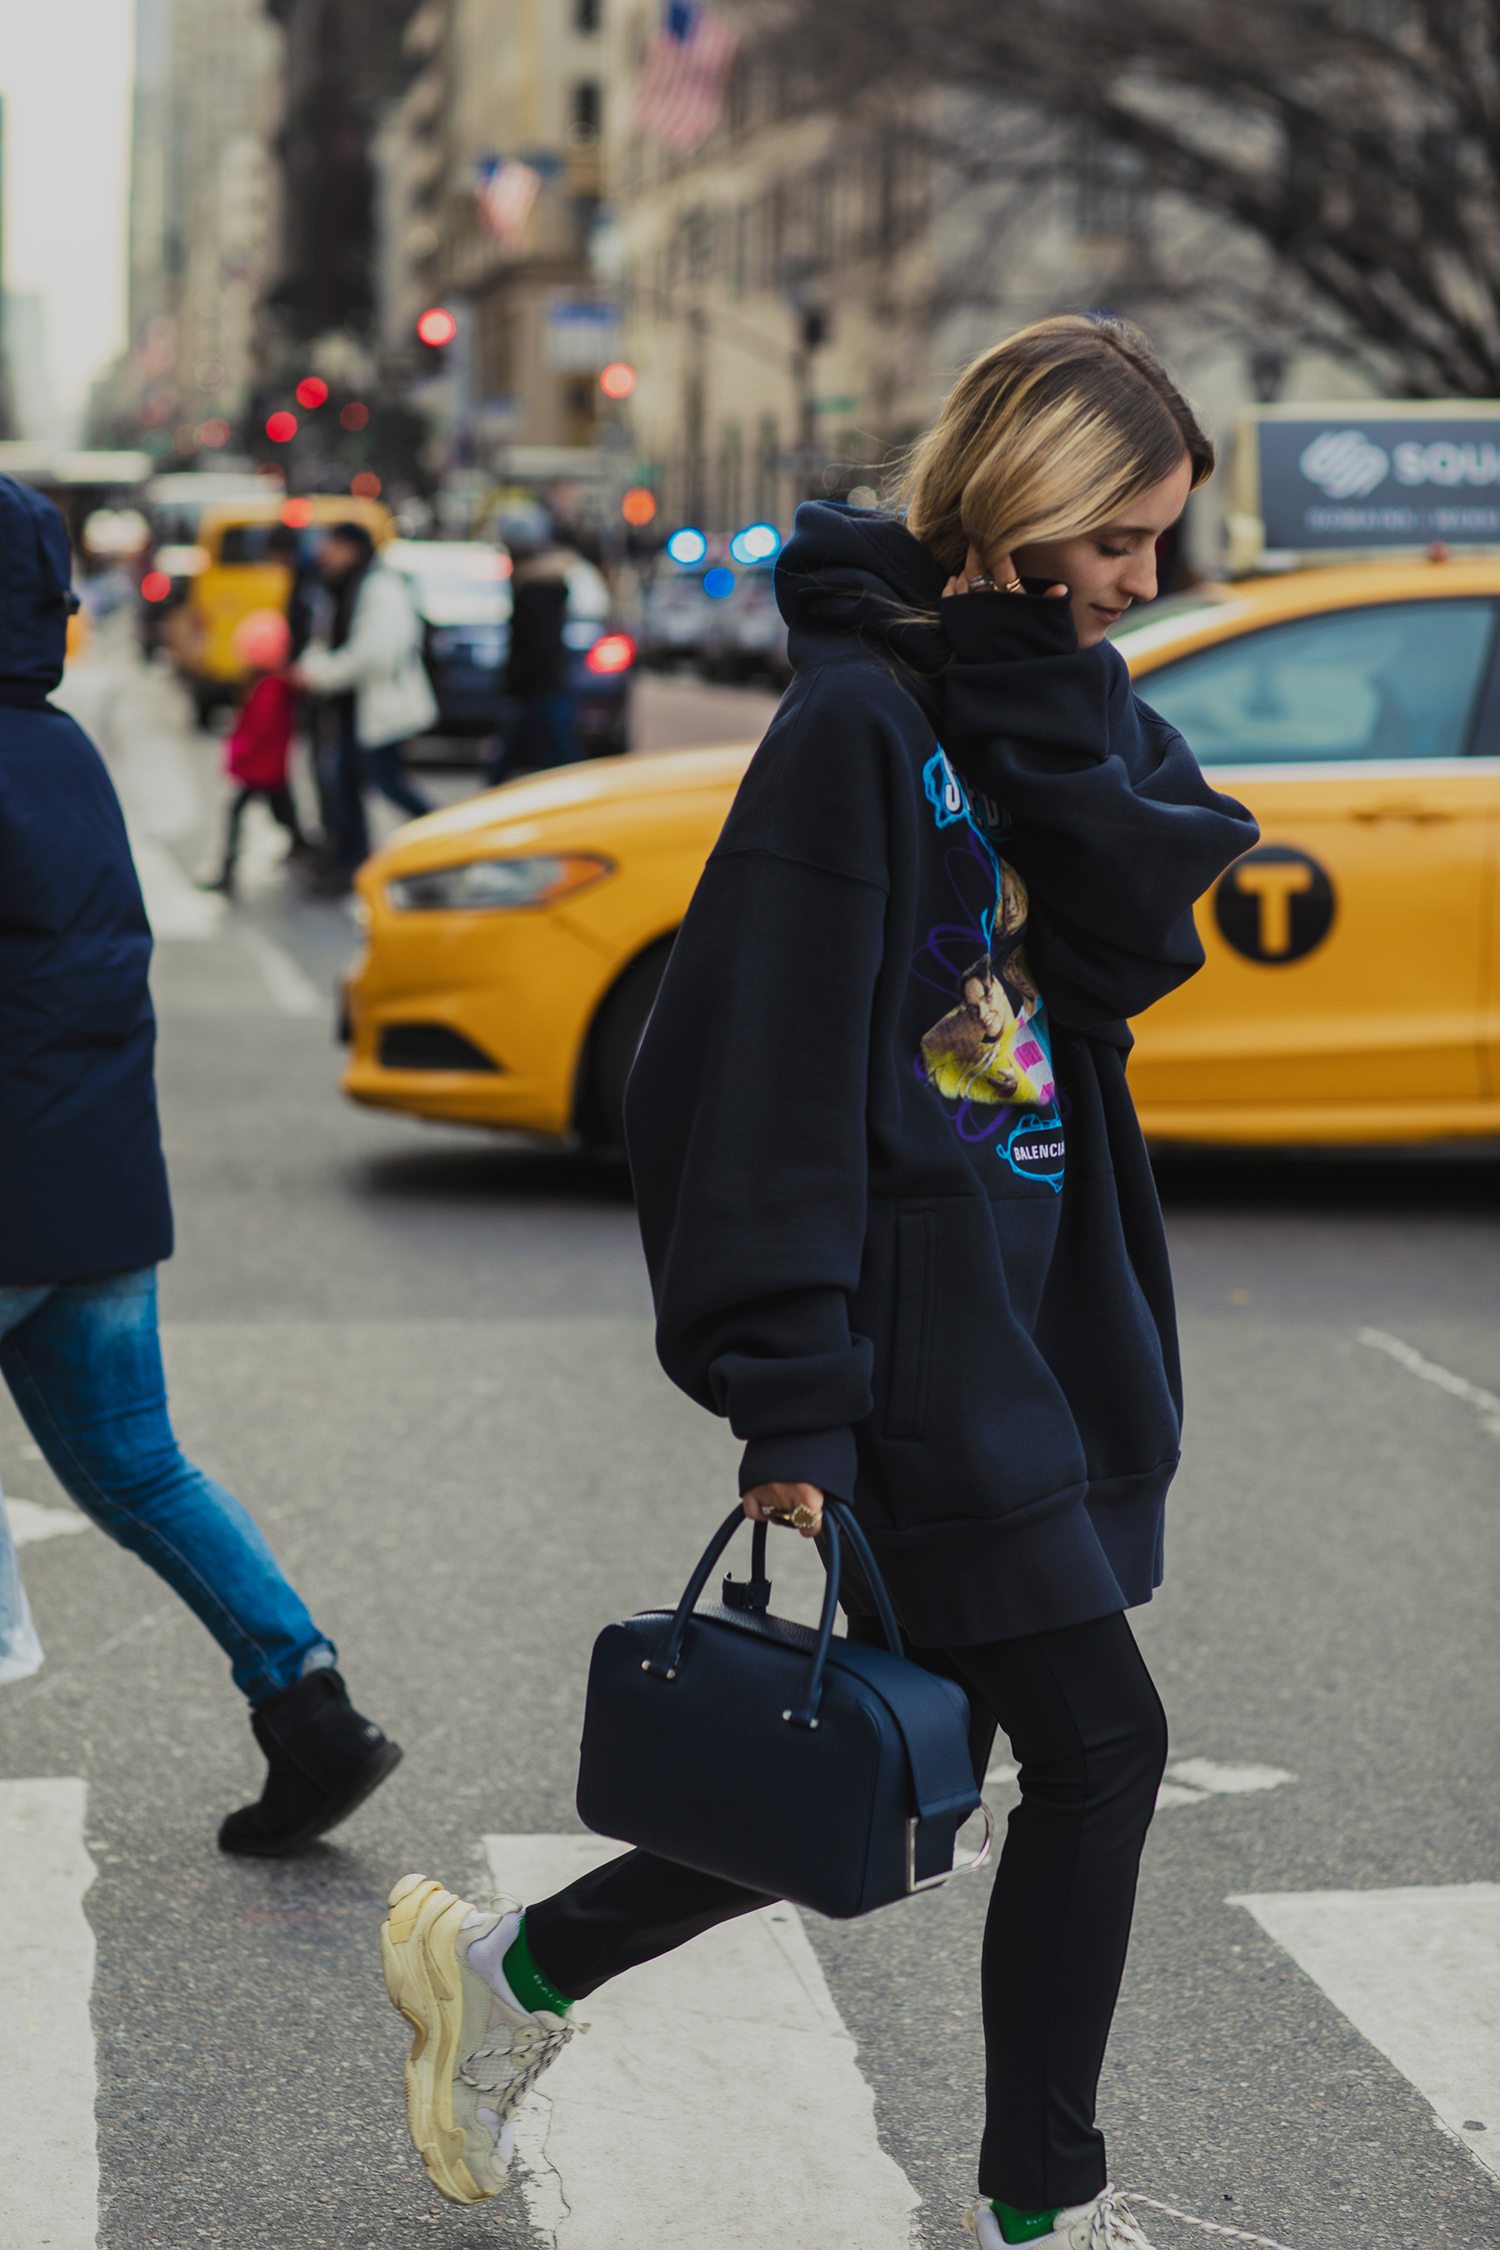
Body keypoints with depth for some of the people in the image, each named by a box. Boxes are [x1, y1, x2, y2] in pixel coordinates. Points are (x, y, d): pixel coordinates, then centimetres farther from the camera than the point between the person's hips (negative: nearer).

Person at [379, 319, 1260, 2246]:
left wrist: (1038, 695, -15)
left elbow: (1144, 926, -6)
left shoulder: (1066, 694, 11)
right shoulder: (862, 716, -16)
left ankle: (515, 1968, 29)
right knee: (1099, 1743, -3)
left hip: (1041, 1295, 9)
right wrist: (790, 1399, -22)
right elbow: (773, 1065, -20)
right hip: (915, 1318, -9)